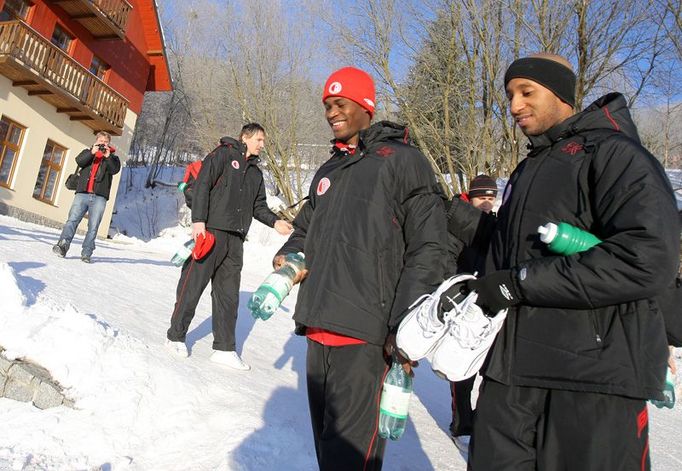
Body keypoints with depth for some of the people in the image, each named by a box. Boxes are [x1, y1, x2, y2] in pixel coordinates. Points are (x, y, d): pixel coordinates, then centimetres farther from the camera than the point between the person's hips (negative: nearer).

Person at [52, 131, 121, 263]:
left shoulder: (112, 157, 17)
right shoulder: (88, 152, 20)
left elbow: (115, 169, -3)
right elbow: (79, 161, 0)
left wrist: (108, 156, -16)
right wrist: (92, 152, -12)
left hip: (99, 197, -1)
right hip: (82, 194, 1)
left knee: (93, 227, -4)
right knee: (72, 220, -9)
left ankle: (86, 254, -2)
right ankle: (62, 246, -11)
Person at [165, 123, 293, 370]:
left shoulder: (256, 173, 21)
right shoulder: (223, 155, 1)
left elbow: (259, 206, 21)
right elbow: (202, 186, -8)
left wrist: (275, 221, 3)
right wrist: (198, 220, -17)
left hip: (235, 239, 7)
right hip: (210, 231, -6)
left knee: (228, 294, 7)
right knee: (193, 286, -1)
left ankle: (225, 348, 14)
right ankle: (176, 337, 17)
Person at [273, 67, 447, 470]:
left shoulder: (402, 161, -2)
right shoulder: (327, 172, 20)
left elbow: (427, 249, -9)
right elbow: (306, 228, 31)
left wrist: (406, 329, -15)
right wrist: (288, 258, 8)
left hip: (365, 336, -7)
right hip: (318, 331, 7)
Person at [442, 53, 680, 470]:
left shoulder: (613, 153, -7)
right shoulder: (529, 169, 19)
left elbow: (648, 258, -21)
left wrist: (516, 283, -18)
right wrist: (469, 223, 8)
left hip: (592, 380, -7)